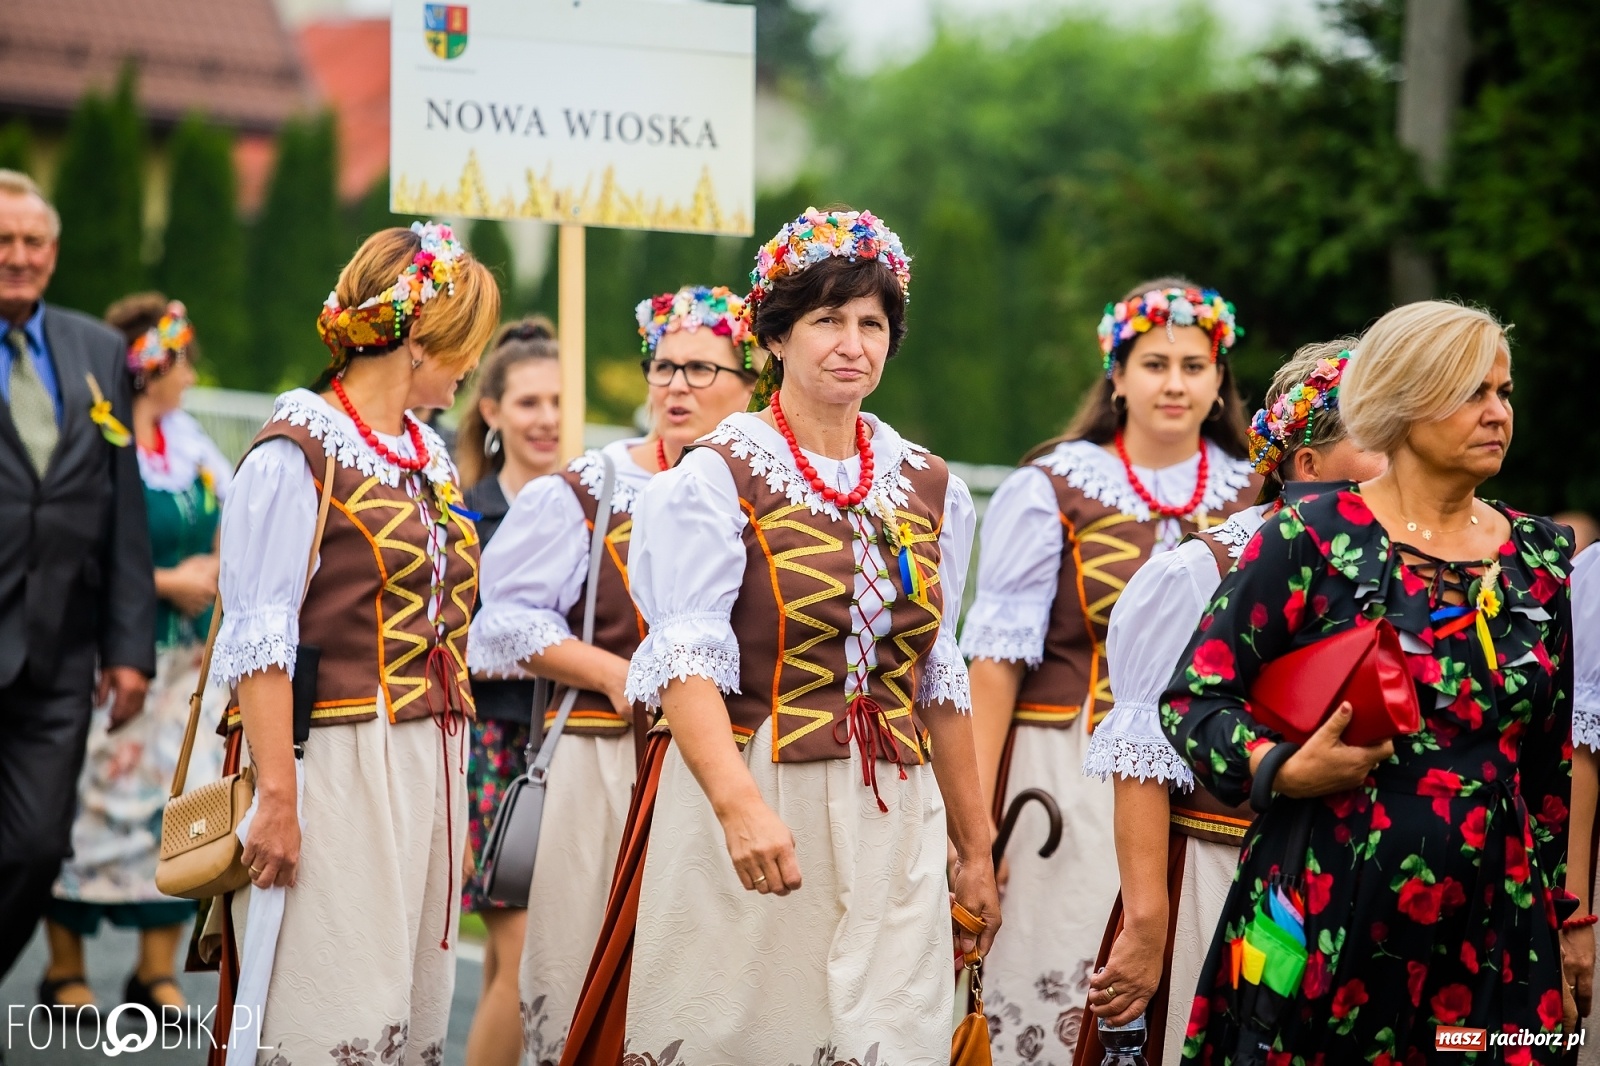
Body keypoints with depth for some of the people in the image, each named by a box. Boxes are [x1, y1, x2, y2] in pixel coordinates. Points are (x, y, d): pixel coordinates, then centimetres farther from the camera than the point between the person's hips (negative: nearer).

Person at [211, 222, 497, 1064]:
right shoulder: (298, 453, -9)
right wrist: (277, 796, -19)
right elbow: (259, 643, -13)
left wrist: (451, 784, 15)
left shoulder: (429, 457, 16)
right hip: (338, 767, -8)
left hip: (429, 765, 8)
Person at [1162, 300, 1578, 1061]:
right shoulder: (1312, 539, -4)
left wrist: (1562, 914, 16)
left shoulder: (1540, 557, 9)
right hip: (1325, 922, -3)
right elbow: (1193, 698, -3)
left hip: (1493, 934, 4)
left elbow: (1552, 764, 16)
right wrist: (1284, 769, -19)